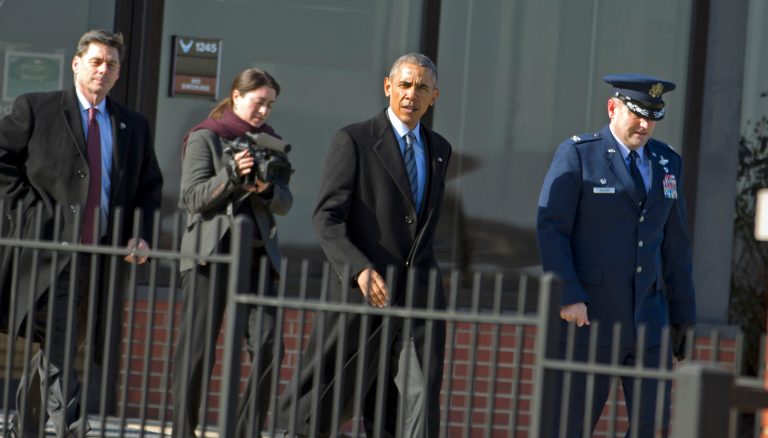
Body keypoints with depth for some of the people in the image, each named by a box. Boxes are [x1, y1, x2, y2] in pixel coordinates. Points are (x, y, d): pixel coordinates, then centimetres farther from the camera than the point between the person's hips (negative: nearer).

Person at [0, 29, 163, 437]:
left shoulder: (134, 126, 15)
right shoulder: (35, 109, 3)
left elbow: (150, 186, 21)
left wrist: (141, 235, 6)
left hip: (101, 254, 4)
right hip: (48, 251, -4)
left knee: (52, 352, 10)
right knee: (59, 347, -15)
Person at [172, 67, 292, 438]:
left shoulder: (269, 142, 15)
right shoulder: (205, 138, 3)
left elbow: (285, 203, 11)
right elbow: (192, 197, -5)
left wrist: (268, 188, -11)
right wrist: (233, 174, -17)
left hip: (257, 254, 4)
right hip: (210, 253, -4)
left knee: (268, 348, -9)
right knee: (197, 348, -1)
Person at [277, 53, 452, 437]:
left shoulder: (439, 149, 14)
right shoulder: (353, 141, -4)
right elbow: (326, 217, -12)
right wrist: (361, 270, -25)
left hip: (420, 294, 4)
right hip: (365, 291, -4)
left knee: (423, 401, -9)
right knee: (325, 400, 6)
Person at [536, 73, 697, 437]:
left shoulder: (667, 162, 13)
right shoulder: (577, 154, -3)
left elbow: (675, 244, 16)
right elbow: (551, 229, -9)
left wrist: (684, 315, 13)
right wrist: (567, 297, -19)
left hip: (648, 321, 5)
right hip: (589, 316, -5)